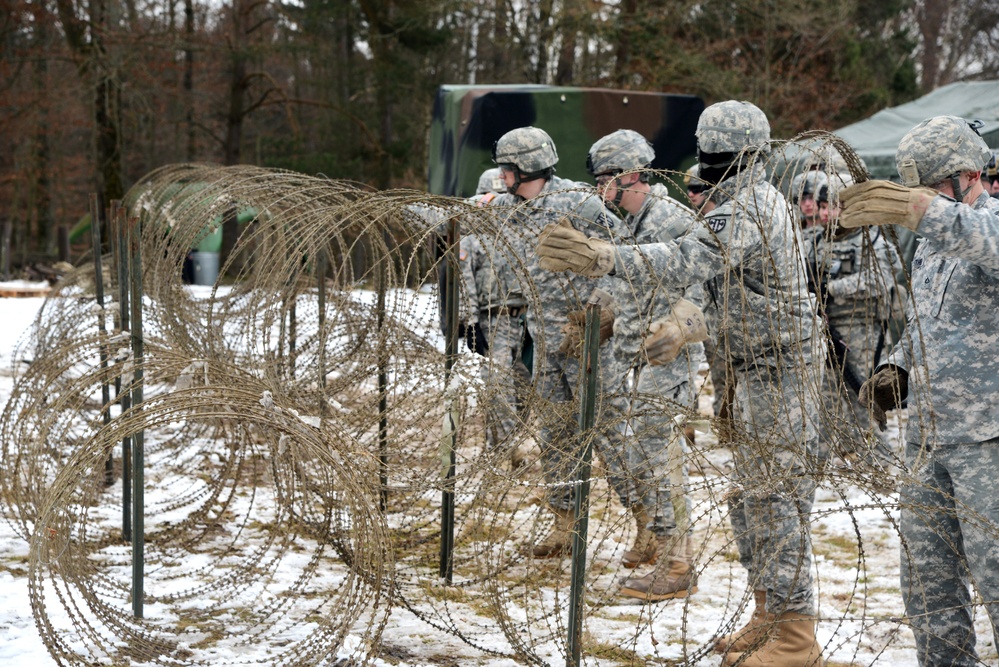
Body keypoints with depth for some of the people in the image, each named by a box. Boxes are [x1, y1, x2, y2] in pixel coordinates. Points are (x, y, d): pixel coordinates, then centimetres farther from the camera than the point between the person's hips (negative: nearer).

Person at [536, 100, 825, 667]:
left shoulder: (746, 209, -18)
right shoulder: (764, 200, 14)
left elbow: (689, 261, -34)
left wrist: (604, 259, -43)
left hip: (777, 370, -10)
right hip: (764, 369, 10)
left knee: (777, 496, -8)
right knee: (758, 492, 14)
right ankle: (771, 617, 22)